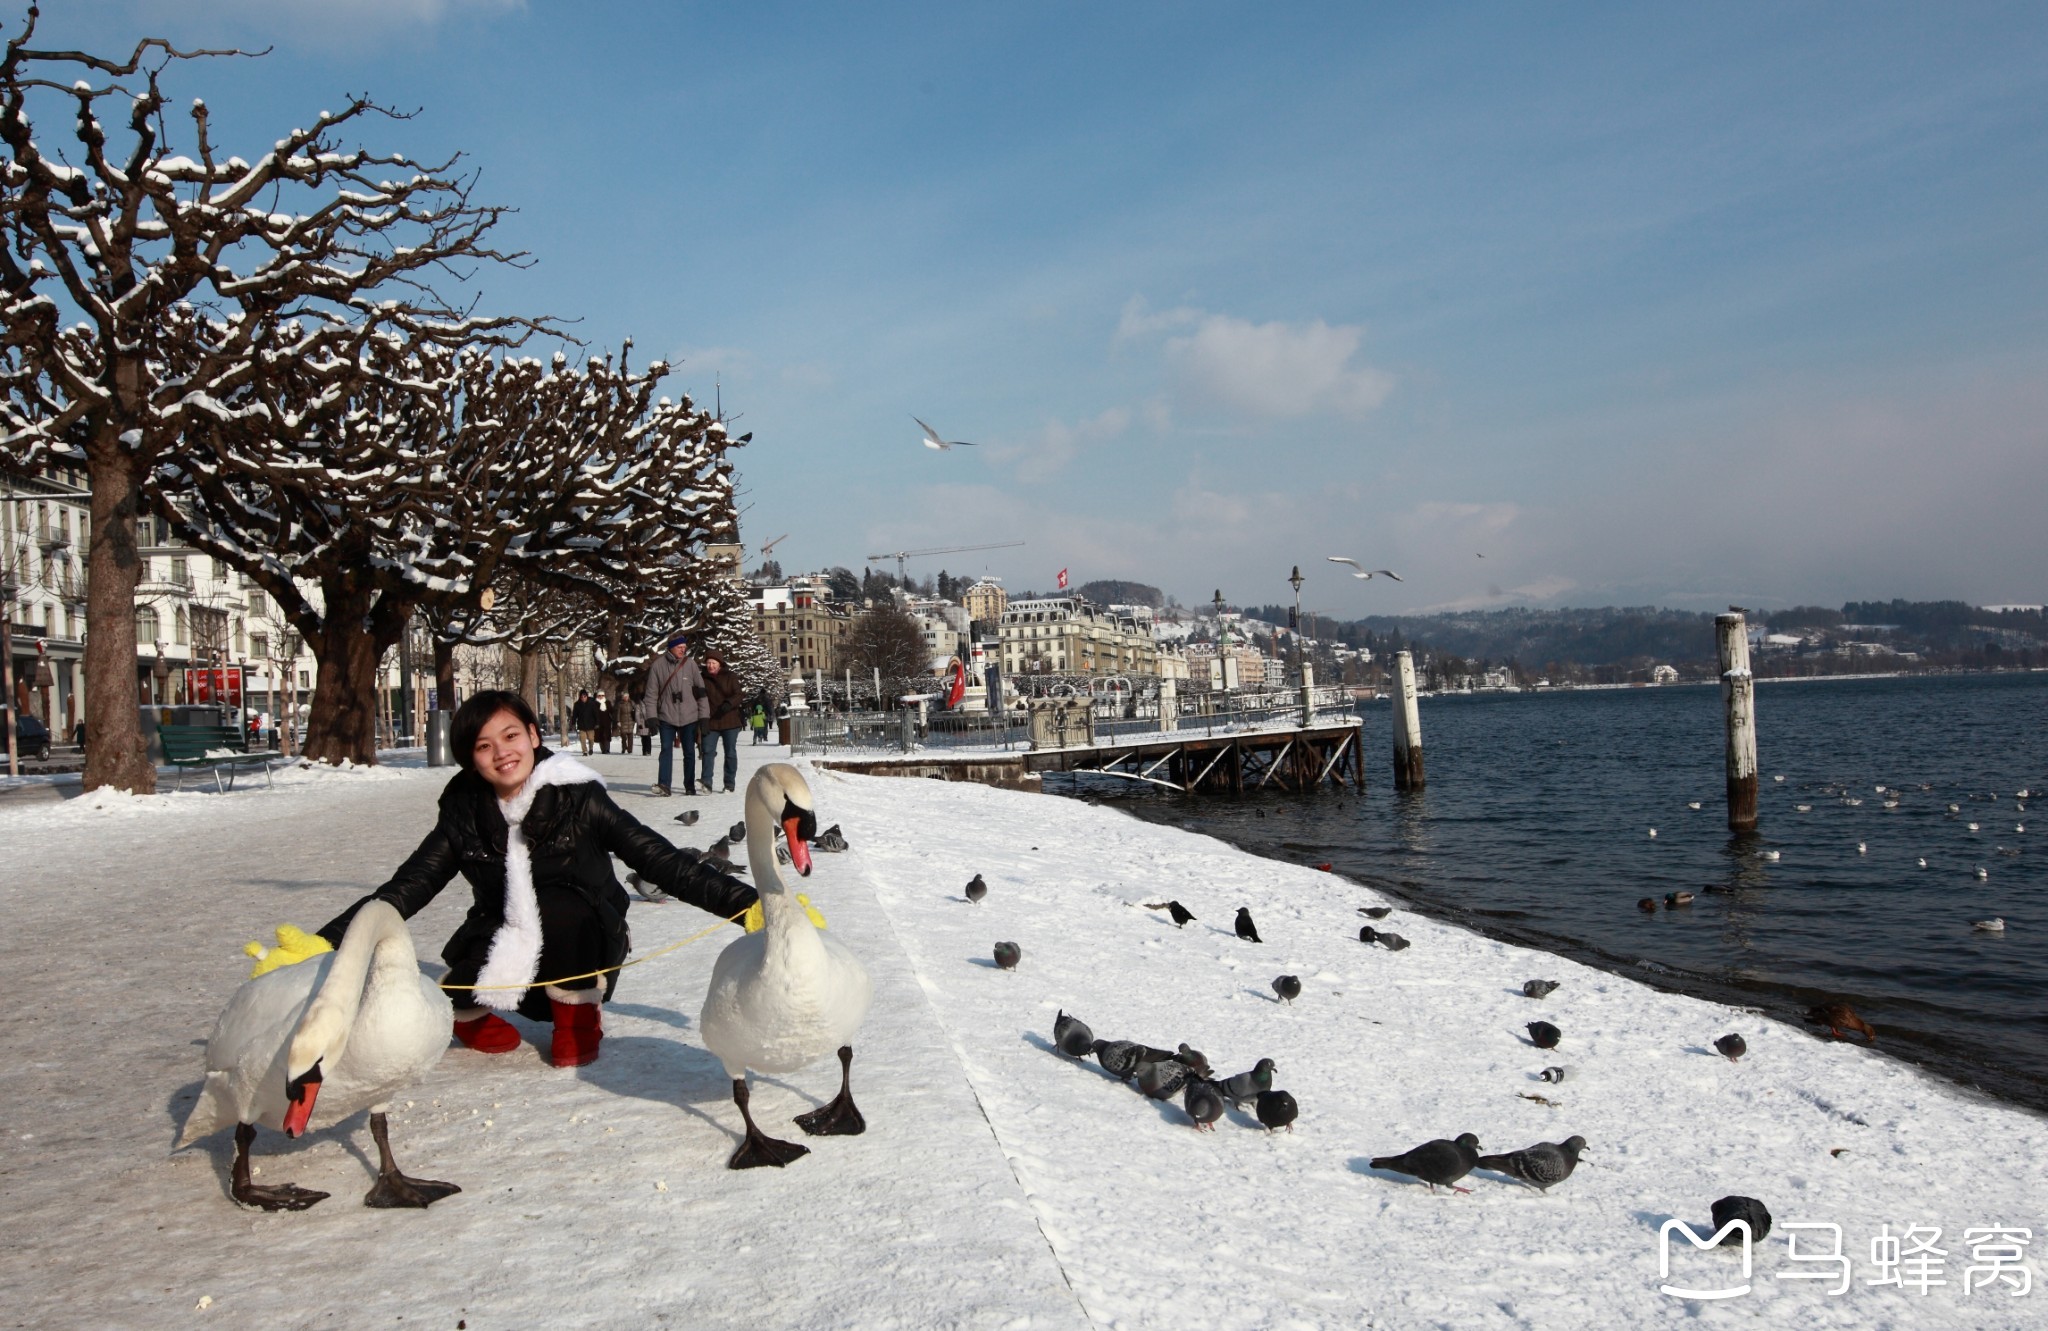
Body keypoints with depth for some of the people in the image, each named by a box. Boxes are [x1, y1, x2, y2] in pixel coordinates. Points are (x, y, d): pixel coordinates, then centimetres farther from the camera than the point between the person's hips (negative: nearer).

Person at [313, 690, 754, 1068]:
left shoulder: (580, 799, -14)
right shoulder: (464, 816, -4)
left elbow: (663, 862, -17)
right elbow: (406, 887, -5)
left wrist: (745, 903, -29)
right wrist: (327, 943, -19)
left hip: (583, 958, -1)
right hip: (507, 958, 2)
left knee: (559, 904, -32)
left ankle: (579, 1019, -4)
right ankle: (473, 1015, 11)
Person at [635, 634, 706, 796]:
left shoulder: (690, 664, -1)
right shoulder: (658, 665, -4)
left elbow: (700, 691, 3)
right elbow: (651, 693, -1)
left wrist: (703, 716, 0)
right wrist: (651, 716, -8)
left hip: (689, 717, 1)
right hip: (666, 717, -1)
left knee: (689, 752, 8)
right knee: (666, 750, -10)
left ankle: (690, 786, 17)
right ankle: (663, 785, -14)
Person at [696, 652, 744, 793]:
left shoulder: (730, 677, 1)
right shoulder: (703, 679, 5)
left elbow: (738, 695, -5)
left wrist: (729, 703, -28)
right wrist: (702, 720, -6)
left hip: (730, 722, 0)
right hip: (711, 723, 0)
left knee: (730, 753, 6)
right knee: (708, 751, -11)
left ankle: (729, 784, 15)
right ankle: (706, 783, -15)